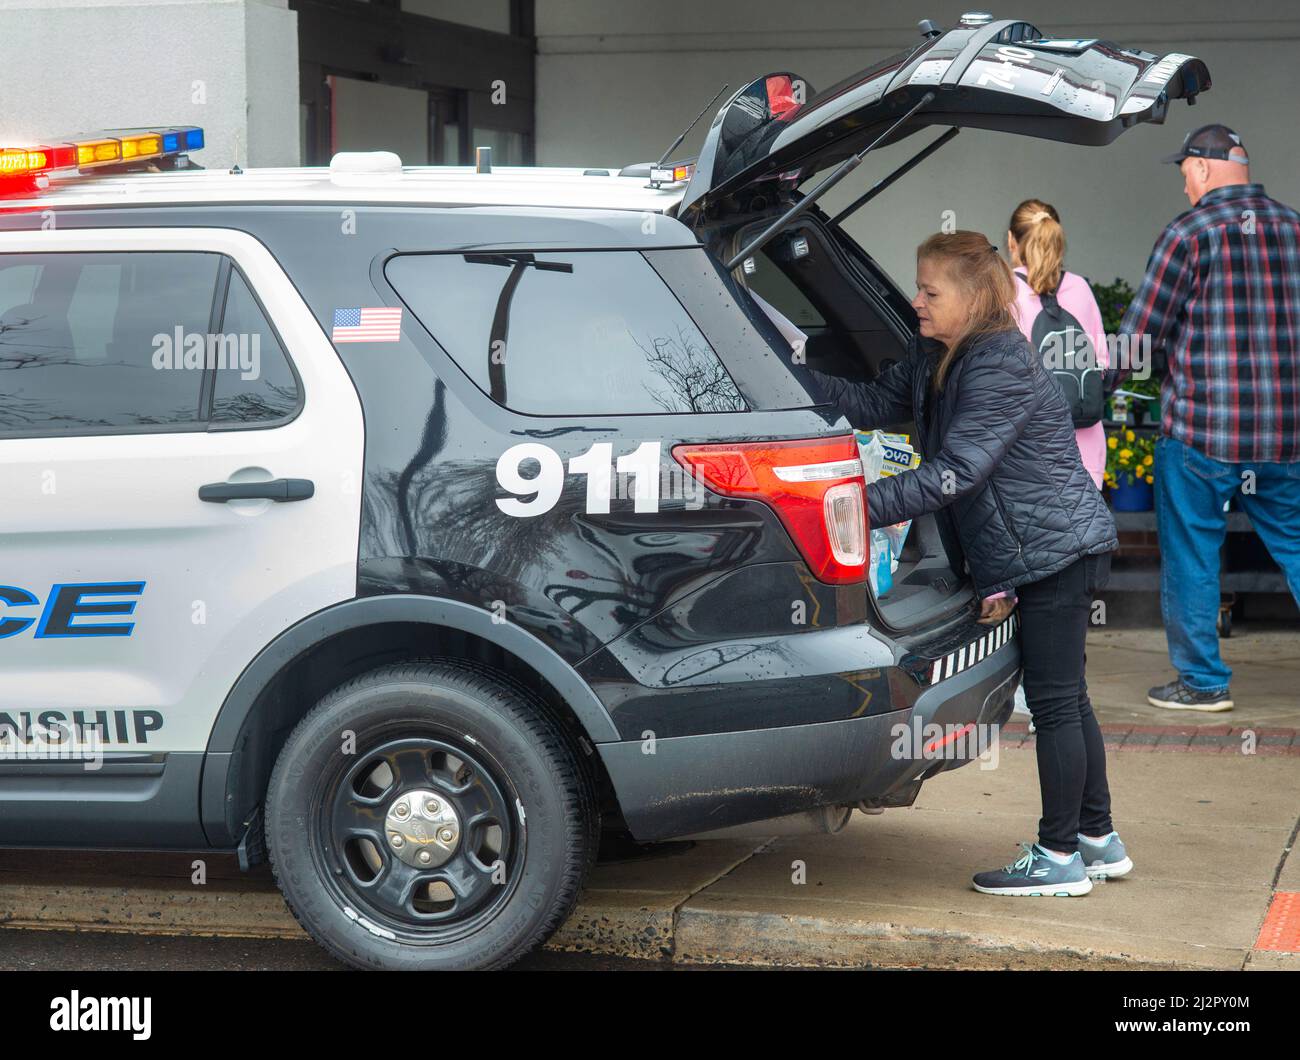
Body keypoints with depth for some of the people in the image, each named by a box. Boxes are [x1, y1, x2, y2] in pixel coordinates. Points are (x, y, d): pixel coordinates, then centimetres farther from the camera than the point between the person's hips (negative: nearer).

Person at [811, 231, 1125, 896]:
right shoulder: (934, 356, 8)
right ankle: (1098, 840, 24)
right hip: (1042, 551, 10)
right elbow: (877, 403, 6)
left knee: (1054, 700, -4)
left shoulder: (1001, 370, -22)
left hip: (1056, 548, -10)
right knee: (1063, 698, 15)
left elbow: (954, 473, -28)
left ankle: (1059, 857, 3)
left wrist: (862, 505, -30)